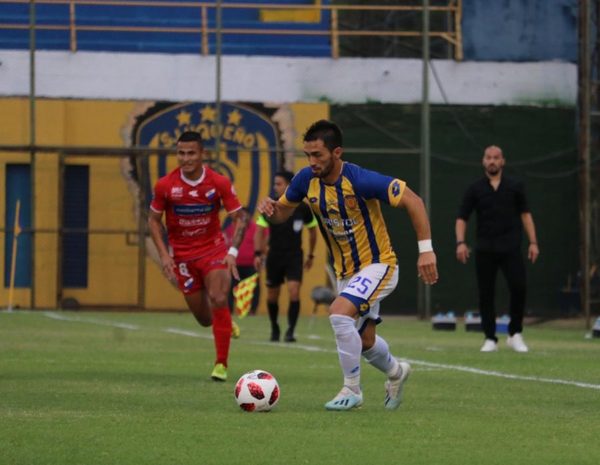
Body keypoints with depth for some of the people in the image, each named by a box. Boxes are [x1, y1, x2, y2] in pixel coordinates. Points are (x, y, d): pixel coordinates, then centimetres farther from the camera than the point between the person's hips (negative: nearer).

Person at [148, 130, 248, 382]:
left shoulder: (220, 183, -14)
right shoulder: (165, 185, -12)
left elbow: (240, 217, -6)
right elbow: (154, 219, 2)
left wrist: (233, 251, -18)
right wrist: (164, 254, -8)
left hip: (213, 249, -1)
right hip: (182, 254, 1)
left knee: (218, 300, -22)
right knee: (204, 318, 4)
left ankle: (221, 364, -14)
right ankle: (225, 322, 43)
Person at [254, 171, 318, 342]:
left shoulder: (303, 208, -4)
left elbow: (312, 231, 10)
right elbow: (259, 231, 0)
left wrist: (311, 255, 12)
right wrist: (258, 253, -10)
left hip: (294, 256, -1)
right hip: (274, 256, 1)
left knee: (294, 291, -19)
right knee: (272, 296, 7)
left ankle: (290, 331, -13)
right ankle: (274, 328, 29)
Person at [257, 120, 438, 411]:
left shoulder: (360, 181, -28)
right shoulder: (306, 180, -10)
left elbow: (412, 201, -23)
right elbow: (282, 212, 7)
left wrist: (425, 249, -26)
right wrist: (270, 209, -18)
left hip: (378, 265, -7)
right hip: (345, 272, 7)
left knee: (339, 313, -27)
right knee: (364, 341, 17)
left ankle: (352, 390, -11)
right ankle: (395, 371, 49)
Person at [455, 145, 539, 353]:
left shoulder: (515, 186, 8)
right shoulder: (475, 189, 6)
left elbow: (525, 214, 11)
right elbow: (461, 218, 6)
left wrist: (533, 242, 2)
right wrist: (461, 242, -9)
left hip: (510, 248, -1)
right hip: (485, 250, 1)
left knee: (518, 288, -14)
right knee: (486, 294, 0)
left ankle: (515, 334, 1)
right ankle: (490, 339, 9)